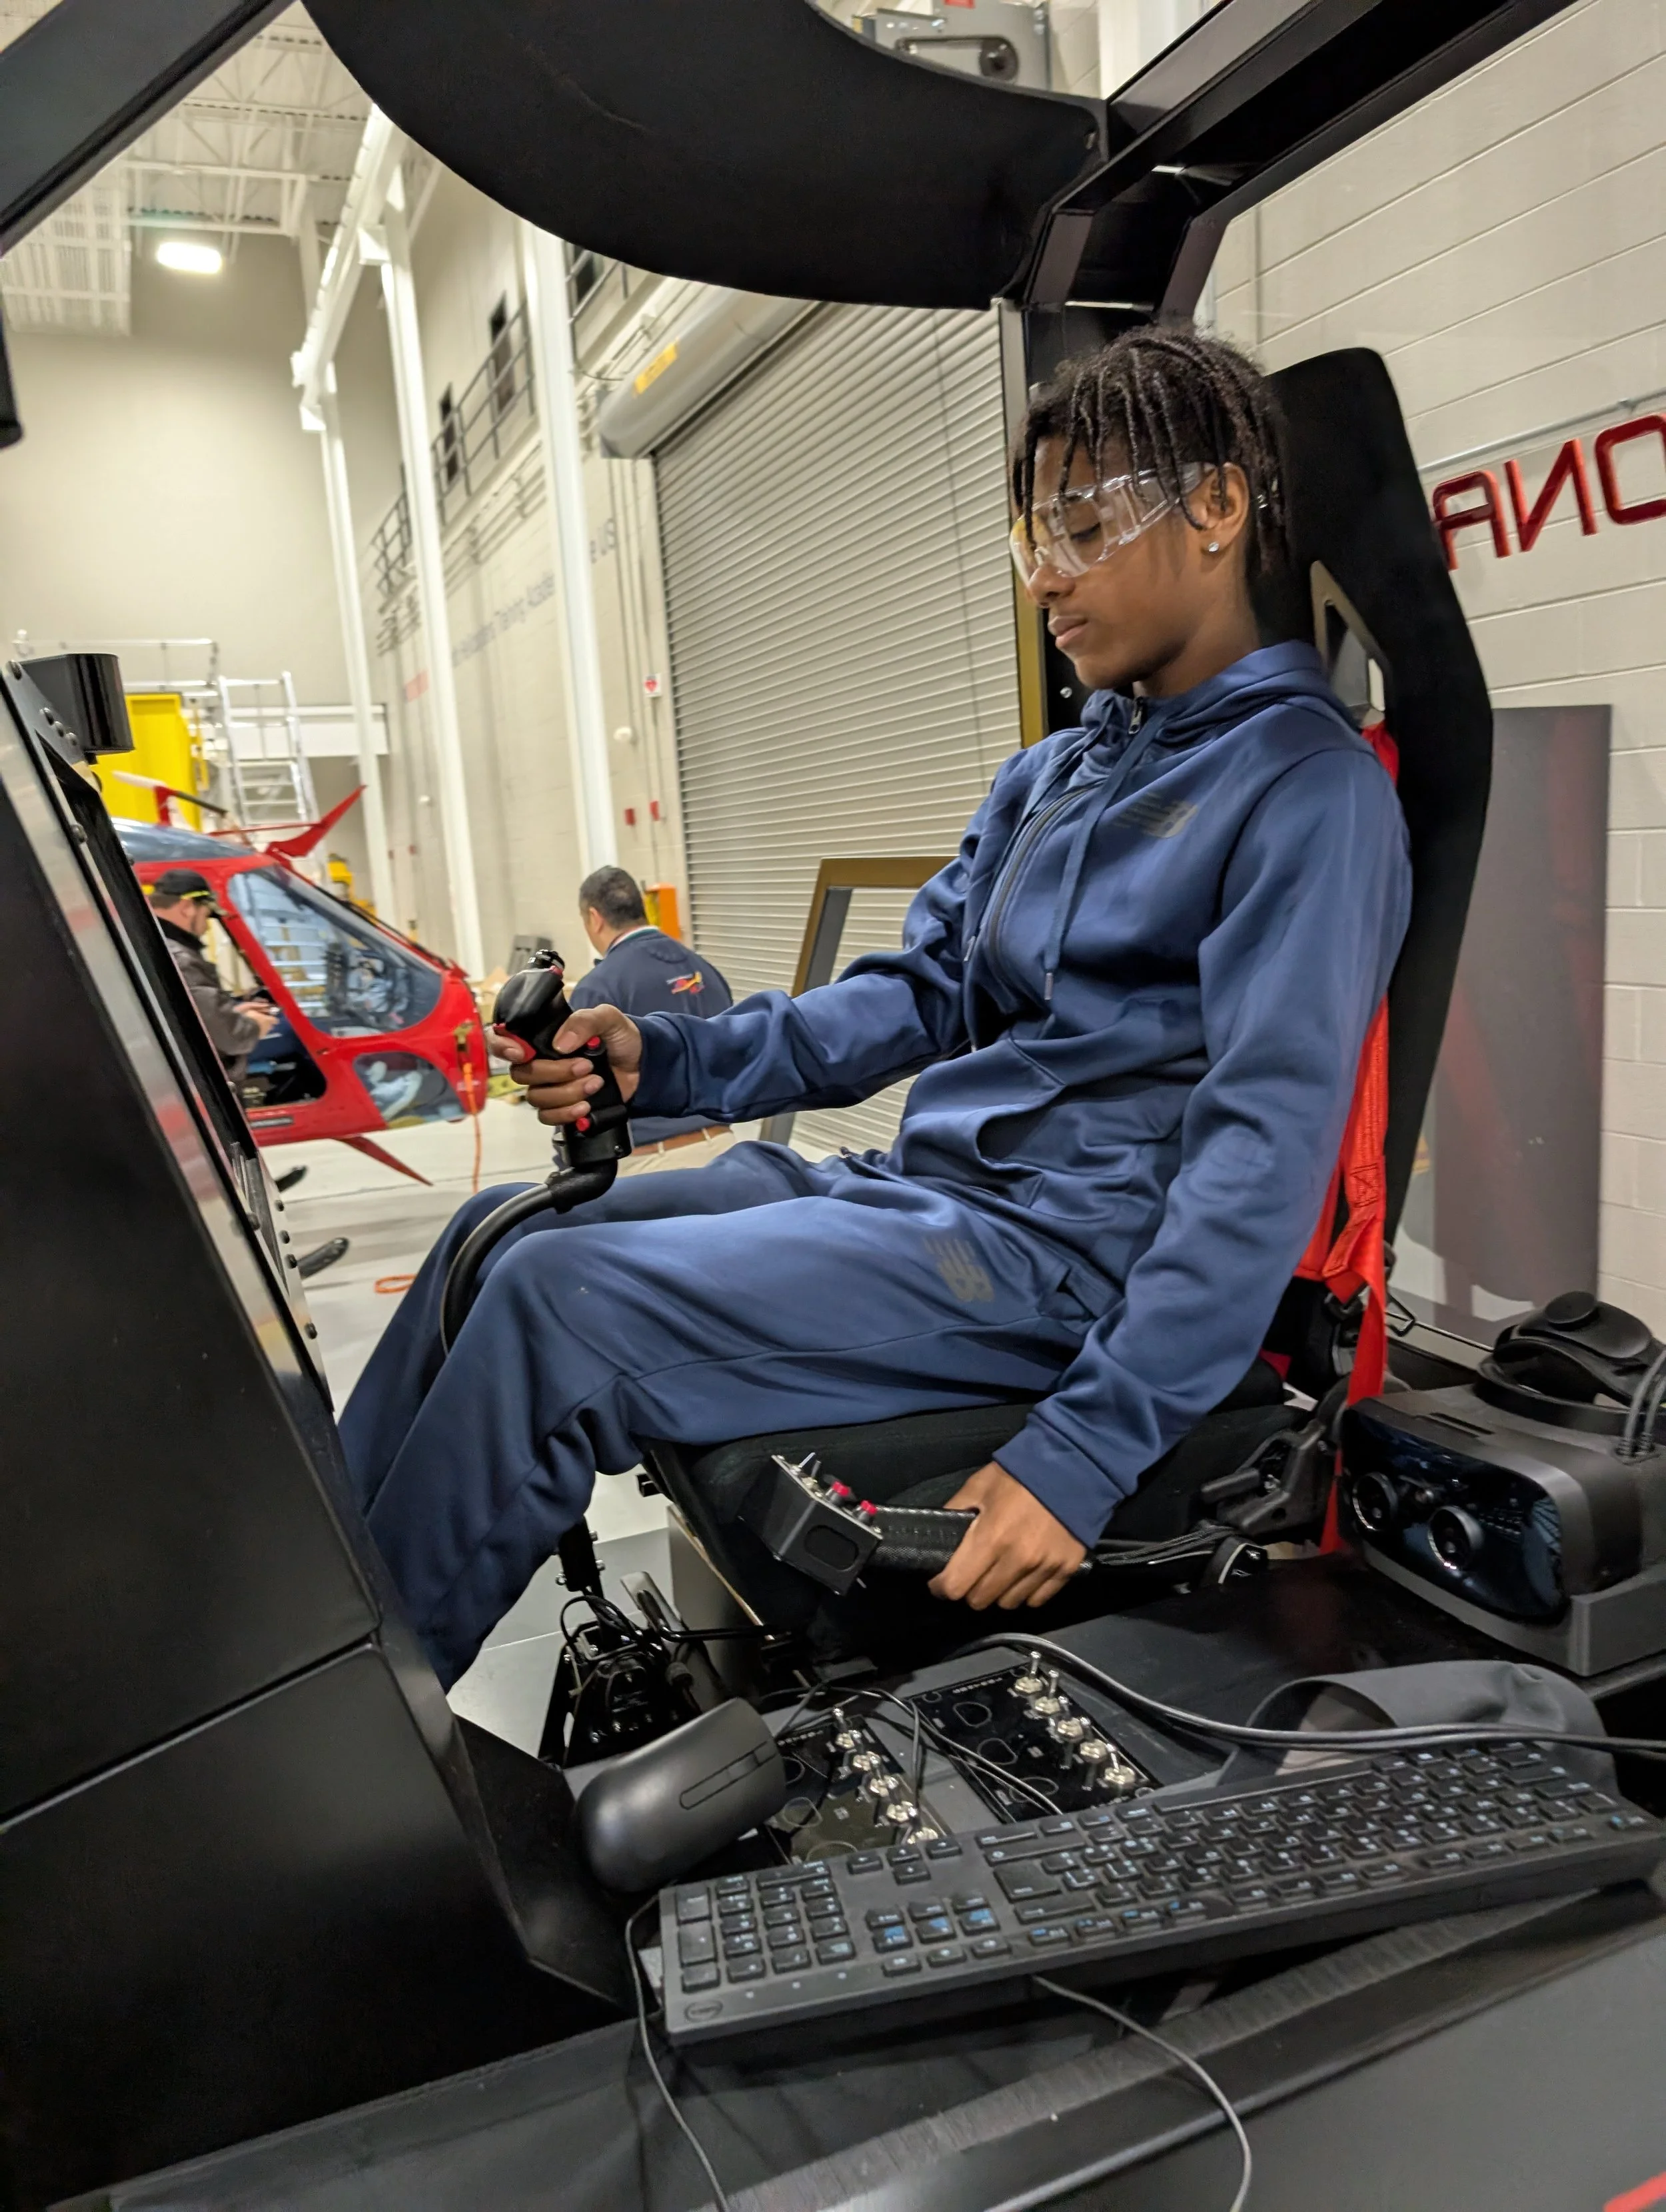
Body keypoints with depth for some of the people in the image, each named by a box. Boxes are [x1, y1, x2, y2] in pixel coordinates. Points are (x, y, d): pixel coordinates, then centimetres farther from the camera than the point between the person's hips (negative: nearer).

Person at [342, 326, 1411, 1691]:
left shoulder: (1307, 789, -10)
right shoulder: (1050, 778, 16)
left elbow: (1269, 1143, -19)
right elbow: (916, 997, 14)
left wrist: (1088, 1450, -25)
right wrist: (667, 1059, -1)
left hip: (1067, 1253, -8)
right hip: (923, 1192, 9)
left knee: (560, 1297, -21)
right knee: (497, 1233, 3)